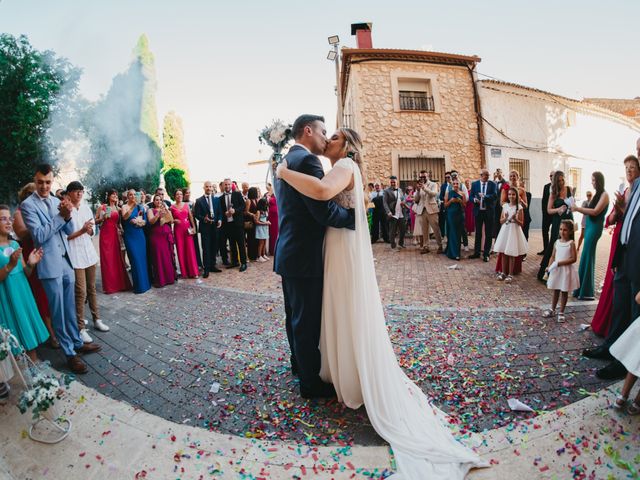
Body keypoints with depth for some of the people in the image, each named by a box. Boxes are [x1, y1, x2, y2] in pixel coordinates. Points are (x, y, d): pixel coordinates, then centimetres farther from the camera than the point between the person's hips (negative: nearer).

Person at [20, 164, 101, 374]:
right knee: (58, 311, 4)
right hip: (50, 265, -6)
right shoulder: (28, 205, -9)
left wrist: (67, 215, -12)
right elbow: (39, 235, -17)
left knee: (70, 308, 16)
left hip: (66, 261, 6)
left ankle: (77, 343, 29)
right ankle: (69, 353, 13)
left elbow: (69, 231, 8)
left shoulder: (57, 201, 8)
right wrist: (60, 215, -19)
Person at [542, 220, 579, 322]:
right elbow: (553, 256, 5)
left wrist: (560, 263, -22)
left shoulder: (571, 243, -10)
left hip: (566, 270, -4)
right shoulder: (557, 242, 2)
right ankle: (552, 310, 25)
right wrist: (549, 267, -8)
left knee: (564, 292, 8)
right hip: (556, 269, 4)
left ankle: (561, 313, 19)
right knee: (556, 291, 14)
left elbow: (573, 259, -15)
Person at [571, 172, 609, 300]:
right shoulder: (597, 194, 16)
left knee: (587, 256, -5)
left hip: (595, 226, -8)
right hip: (589, 225, 8)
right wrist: (577, 208, 0)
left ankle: (587, 292, 3)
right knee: (587, 256, 10)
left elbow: (595, 211, -17)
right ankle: (583, 289, 18)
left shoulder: (604, 195, -8)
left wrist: (578, 208, -17)